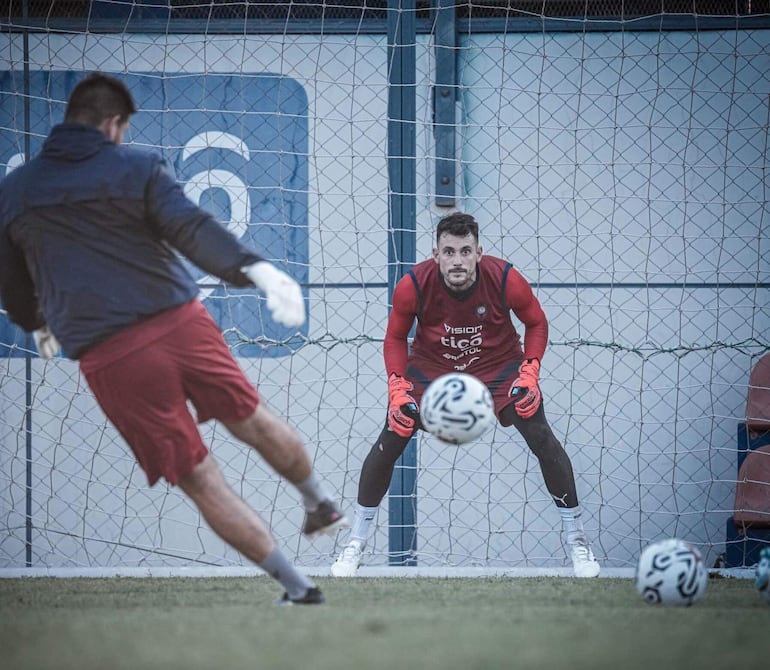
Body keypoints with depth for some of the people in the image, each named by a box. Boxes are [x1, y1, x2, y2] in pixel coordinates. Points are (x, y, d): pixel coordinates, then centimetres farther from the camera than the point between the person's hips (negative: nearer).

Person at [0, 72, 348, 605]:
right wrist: (254, 268, -28)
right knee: (256, 424, 24)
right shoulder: (137, 167, 3)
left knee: (200, 479, 5)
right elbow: (191, 228, -15)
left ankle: (299, 590, 7)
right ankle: (322, 507, 45)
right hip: (180, 323, 0)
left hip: (107, 358, 1)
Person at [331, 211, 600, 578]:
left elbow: (537, 324, -6)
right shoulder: (413, 285, -25)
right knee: (389, 443, -11)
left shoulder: (506, 279, -26)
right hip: (430, 366, 0)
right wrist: (397, 389, -17)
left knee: (543, 440, -14)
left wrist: (529, 374, -18)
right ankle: (354, 545, 6)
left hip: (499, 366, 0)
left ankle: (577, 540, 4)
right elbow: (395, 337, -6)